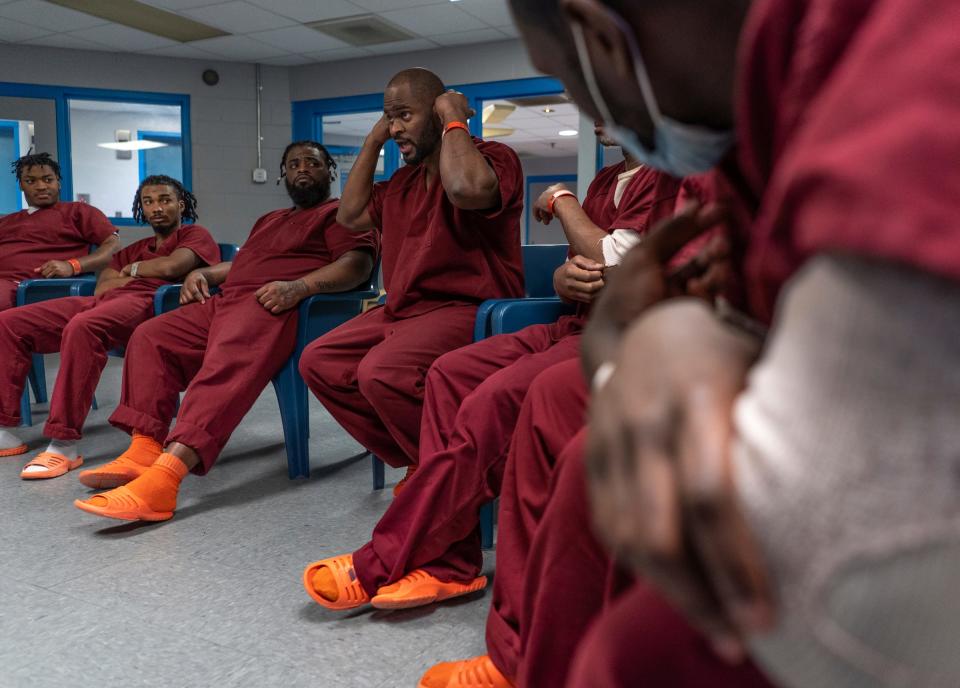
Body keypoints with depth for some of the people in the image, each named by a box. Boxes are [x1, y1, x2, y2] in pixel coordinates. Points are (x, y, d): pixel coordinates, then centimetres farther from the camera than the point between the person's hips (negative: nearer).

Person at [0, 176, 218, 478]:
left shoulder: (196, 235, 18)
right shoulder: (135, 249, 36)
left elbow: (171, 267, -5)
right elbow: (102, 286, 20)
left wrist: (133, 269, 13)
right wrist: (148, 272, 8)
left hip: (145, 301, -8)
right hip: (103, 300, 8)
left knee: (82, 327, -39)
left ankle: (64, 444, -38)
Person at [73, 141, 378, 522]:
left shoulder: (340, 212, 9)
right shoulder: (270, 219, 37)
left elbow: (357, 263, -9)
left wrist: (299, 286, -25)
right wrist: (202, 272, 18)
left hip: (269, 306, -9)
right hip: (222, 301, 9)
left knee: (228, 364, -35)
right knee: (150, 337, -8)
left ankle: (161, 481, -51)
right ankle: (144, 451, -17)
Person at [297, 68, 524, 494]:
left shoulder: (493, 157, -6)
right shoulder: (404, 179, 22)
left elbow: (467, 189, -30)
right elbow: (351, 216, 21)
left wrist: (454, 119, -13)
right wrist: (373, 141, 18)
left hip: (466, 310, -9)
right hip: (401, 311, 9)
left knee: (381, 372, -32)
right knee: (317, 362, -3)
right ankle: (417, 462, -1)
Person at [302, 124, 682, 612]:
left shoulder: (663, 178, -6)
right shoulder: (605, 181, 21)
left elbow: (610, 261, -16)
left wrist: (561, 200, 0)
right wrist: (565, 277, -9)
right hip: (578, 325, 9)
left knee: (493, 399, -27)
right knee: (449, 372, -10)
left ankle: (380, 567, -17)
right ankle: (449, 565, -13)